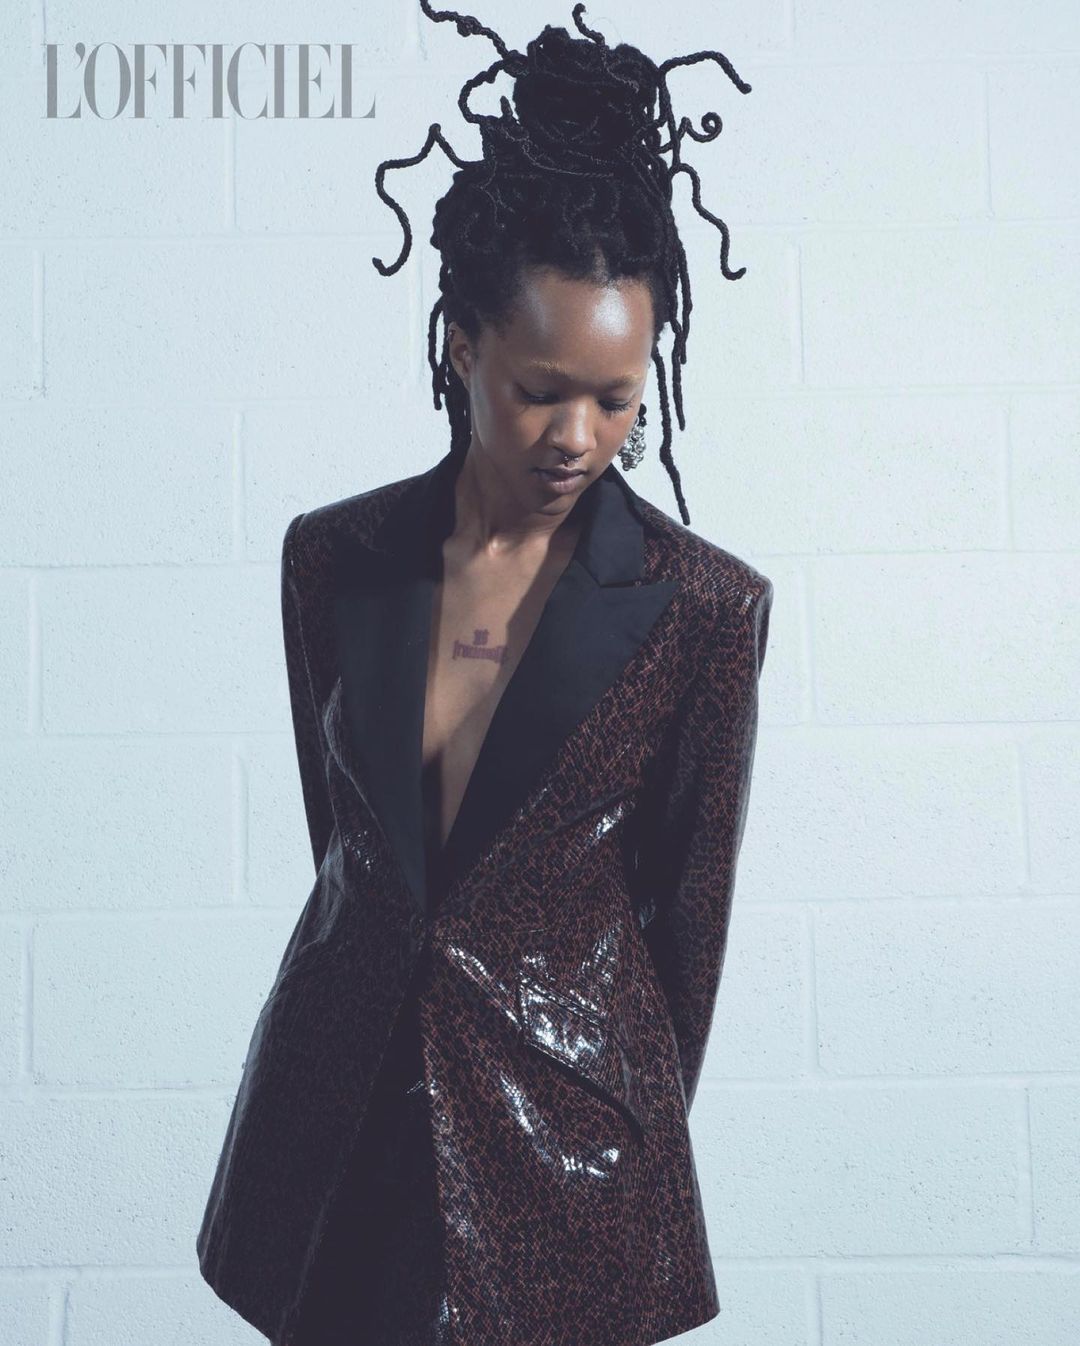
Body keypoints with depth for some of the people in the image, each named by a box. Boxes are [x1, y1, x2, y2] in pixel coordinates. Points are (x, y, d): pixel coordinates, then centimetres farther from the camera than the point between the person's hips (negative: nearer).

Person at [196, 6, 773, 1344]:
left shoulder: (704, 606, -12)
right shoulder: (334, 557, -4)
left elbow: (689, 901, -2)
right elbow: (336, 820, 8)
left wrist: (647, 1126, 7)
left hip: (562, 1106, -2)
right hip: (340, 1087, 3)